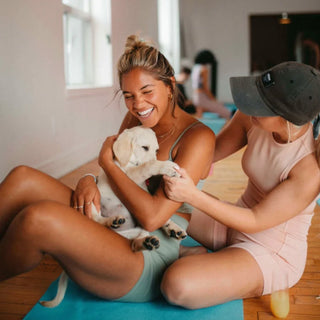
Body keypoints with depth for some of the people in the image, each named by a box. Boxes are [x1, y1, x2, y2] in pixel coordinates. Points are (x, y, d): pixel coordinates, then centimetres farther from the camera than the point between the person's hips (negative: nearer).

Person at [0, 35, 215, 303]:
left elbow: (152, 218, -19)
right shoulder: (135, 119, 9)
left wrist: (107, 162, -11)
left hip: (146, 266, -7)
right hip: (111, 228, 7)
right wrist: (88, 180, -9)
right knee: (23, 178, -15)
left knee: (38, 218, -32)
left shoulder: (198, 137, -12)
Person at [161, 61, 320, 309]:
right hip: (237, 224, 6)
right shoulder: (251, 118, -16)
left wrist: (193, 195, -33)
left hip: (273, 253, -6)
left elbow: (256, 221, -23)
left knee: (178, 285, -29)